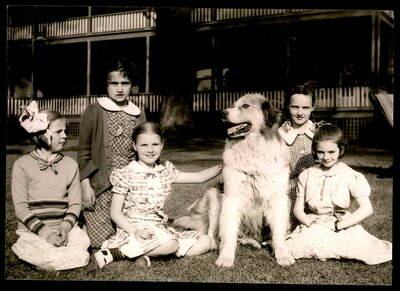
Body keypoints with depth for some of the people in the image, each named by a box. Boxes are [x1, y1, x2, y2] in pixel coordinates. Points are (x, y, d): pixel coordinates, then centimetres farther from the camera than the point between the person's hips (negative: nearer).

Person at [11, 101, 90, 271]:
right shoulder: (22, 165, -3)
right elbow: (21, 208, -7)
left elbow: (75, 204, 2)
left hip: (63, 228, 3)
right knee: (53, 260, -29)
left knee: (80, 254, -26)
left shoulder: (71, 165, 6)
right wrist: (45, 231, -19)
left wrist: (65, 227, -18)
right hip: (33, 230, -2)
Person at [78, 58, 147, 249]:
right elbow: (83, 152, -2)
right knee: (100, 239, -7)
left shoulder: (138, 114, 8)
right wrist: (85, 185, -9)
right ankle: (83, 218, 25)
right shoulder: (94, 111, -2)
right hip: (101, 185, -3)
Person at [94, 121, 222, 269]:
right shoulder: (126, 175, -6)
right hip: (134, 229, -7)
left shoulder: (165, 171, 10)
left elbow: (199, 177, 13)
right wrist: (135, 231, -23)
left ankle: (146, 256, -15)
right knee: (171, 244, -35)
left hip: (161, 229, 7)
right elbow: (115, 212, -7)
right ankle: (113, 252, -18)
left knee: (205, 242, -4)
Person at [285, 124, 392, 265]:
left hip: (343, 227, -2)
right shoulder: (306, 175, 6)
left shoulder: (351, 176, -3)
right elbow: (298, 208, 6)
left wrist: (337, 226, -16)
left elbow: (366, 209, -12)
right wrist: (311, 224, -14)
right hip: (313, 226, 2)